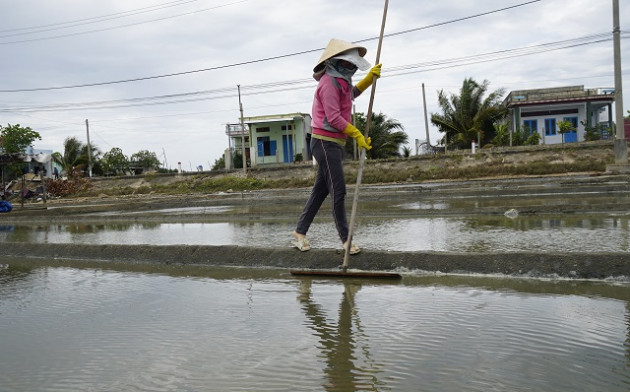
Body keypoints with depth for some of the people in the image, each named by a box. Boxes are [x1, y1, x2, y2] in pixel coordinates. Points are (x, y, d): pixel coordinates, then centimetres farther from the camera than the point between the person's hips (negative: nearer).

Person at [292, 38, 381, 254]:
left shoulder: (340, 80, 18)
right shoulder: (329, 82, -13)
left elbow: (353, 92, 40)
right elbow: (333, 118, -19)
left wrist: (370, 77, 25)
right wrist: (358, 135, -15)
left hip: (334, 143, 10)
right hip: (325, 142, -10)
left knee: (320, 190, 11)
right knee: (338, 190, -10)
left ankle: (299, 232, 19)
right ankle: (345, 238, -4)